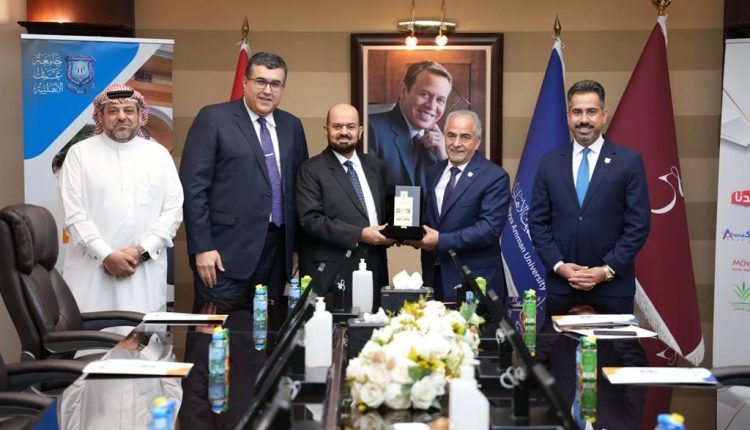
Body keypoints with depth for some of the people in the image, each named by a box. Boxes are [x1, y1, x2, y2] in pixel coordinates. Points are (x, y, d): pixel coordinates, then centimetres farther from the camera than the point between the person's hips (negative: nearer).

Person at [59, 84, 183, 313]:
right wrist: (106, 255, -12)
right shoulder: (79, 153, 4)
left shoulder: (159, 154, 10)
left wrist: (142, 251, -9)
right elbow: (74, 214, -3)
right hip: (91, 269, -1)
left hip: (146, 271, 1)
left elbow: (173, 209, 4)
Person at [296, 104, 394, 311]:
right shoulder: (311, 170, -1)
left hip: (375, 269, 5)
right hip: (332, 274, -5)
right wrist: (359, 234, -16)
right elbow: (311, 220, -11)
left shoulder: (376, 166, 16)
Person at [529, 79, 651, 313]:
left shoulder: (629, 161, 0)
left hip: (612, 288, -2)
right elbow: (537, 222, 7)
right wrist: (559, 266, -6)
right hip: (560, 286, 2)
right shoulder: (549, 162, 7)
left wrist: (607, 270, -11)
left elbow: (638, 225, -3)